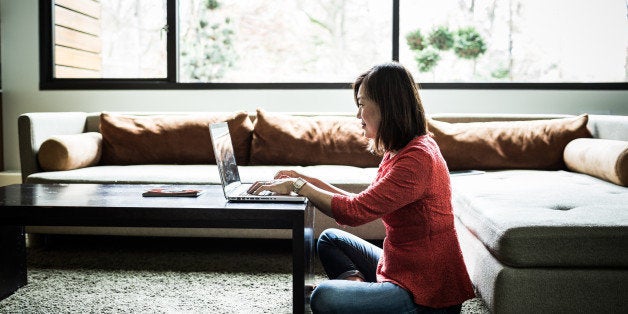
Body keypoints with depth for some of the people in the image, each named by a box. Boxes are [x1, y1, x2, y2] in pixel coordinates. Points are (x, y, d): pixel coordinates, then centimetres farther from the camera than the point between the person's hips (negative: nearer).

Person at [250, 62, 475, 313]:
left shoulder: (417, 158, -24)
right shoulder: (397, 152, 8)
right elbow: (365, 204, 12)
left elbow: (355, 212, -26)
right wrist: (309, 181, 5)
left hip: (428, 293, -10)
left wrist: (298, 186, -14)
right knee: (330, 239, 20)